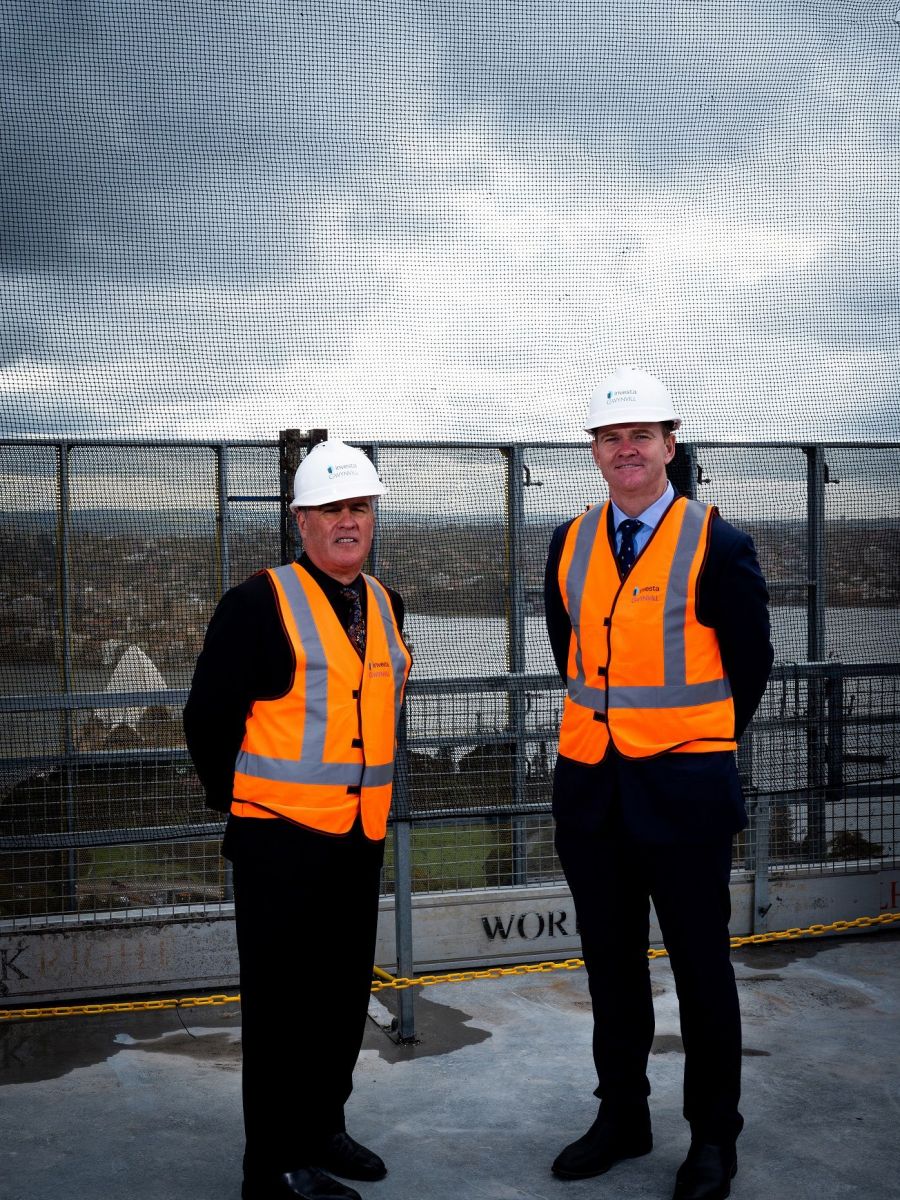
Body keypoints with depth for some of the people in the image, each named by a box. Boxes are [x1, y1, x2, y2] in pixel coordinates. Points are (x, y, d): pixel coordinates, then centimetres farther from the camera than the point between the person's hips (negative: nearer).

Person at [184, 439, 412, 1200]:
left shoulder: (386, 606, 9)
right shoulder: (259, 604, -12)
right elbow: (209, 718, -9)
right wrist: (241, 807, -2)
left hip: (361, 836, 7)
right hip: (282, 839, -6)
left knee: (345, 995, 16)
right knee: (282, 1000, 2)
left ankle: (322, 1127, 33)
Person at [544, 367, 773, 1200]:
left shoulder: (717, 547, -8)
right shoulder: (569, 545, 5)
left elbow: (750, 666, 1)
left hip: (682, 790, -4)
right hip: (589, 786, 5)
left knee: (700, 966, 7)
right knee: (611, 964, 15)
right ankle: (621, 1117, 30)